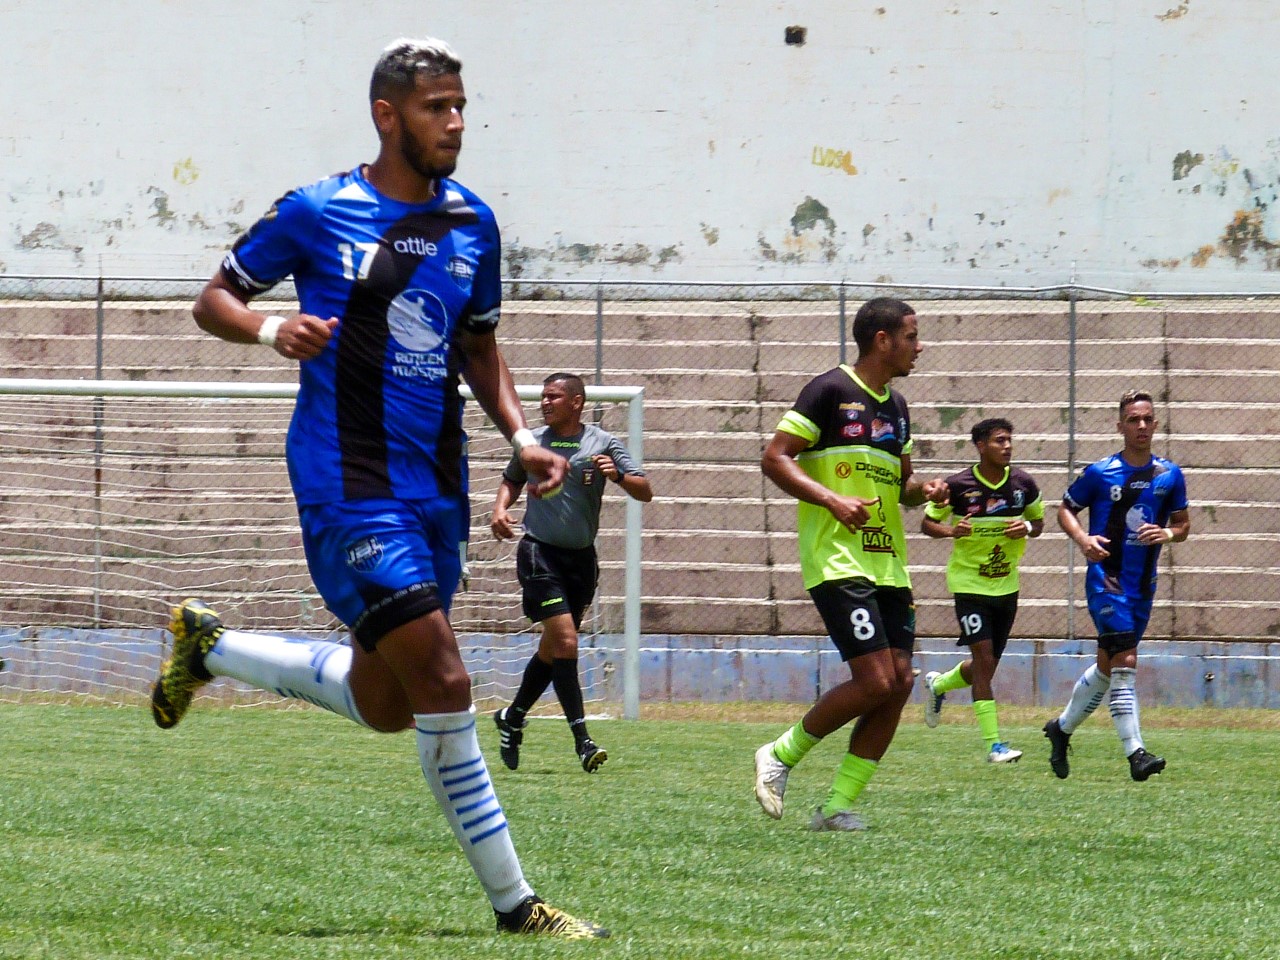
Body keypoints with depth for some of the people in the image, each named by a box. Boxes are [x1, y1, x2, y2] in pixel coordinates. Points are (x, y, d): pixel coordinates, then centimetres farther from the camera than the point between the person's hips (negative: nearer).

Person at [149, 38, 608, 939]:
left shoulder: (473, 224, 10)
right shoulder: (315, 212, -4)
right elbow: (214, 299, 5)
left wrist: (520, 435, 6)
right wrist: (272, 328, -17)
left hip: (435, 487, 7)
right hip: (348, 484, -7)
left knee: (385, 703, 13)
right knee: (443, 682, -16)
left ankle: (208, 644, 35)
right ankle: (512, 900, -10)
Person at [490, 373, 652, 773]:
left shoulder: (602, 443, 1)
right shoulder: (531, 442, 5)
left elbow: (645, 492, -3)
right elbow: (511, 480, 25)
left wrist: (617, 475, -22)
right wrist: (500, 509, 5)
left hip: (581, 558, 2)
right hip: (539, 553, -2)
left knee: (553, 648, 13)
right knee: (565, 640, -15)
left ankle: (513, 718, 34)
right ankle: (581, 739, -15)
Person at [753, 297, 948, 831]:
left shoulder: (895, 406, 18)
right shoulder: (831, 391, -7)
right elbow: (774, 458, -10)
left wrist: (922, 491, 6)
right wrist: (832, 500, -20)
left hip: (888, 562, 8)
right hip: (837, 560, -8)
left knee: (899, 682, -1)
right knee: (875, 681, -16)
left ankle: (838, 807, 5)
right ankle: (780, 756, 4)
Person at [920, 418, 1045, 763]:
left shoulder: (1023, 483, -1)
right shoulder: (958, 485, -11)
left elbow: (1039, 521, 13)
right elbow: (927, 523, 0)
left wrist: (1027, 528, -11)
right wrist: (951, 530, -21)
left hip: (1007, 586, 5)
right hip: (969, 583, -5)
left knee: (986, 668, 11)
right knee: (984, 659, -14)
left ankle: (938, 684, 43)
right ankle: (993, 744, -12)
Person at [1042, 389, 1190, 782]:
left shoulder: (1170, 475, 6)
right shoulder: (1099, 473, -5)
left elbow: (1183, 522, 14)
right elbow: (1066, 509, 6)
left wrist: (1169, 533, -10)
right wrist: (1082, 539, -14)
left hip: (1143, 584, 5)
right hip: (1106, 578, -5)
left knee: (1107, 666, 15)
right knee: (1125, 661, -18)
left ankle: (1061, 728, 35)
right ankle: (1135, 752, -20)